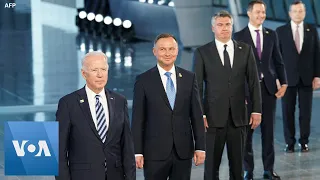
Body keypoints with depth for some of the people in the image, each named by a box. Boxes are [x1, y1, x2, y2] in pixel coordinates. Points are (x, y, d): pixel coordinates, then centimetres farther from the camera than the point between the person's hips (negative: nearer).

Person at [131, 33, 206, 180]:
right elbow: (138, 119, -2)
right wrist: (137, 152, -6)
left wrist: (200, 147, 2)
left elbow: (196, 114, 7)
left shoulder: (189, 78, 6)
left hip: (183, 151, 2)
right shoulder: (143, 80, -1)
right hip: (155, 152, -2)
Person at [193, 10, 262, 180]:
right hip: (213, 116, -2)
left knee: (237, 163, 8)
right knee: (211, 164, 2)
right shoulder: (202, 52, 0)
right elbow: (197, 86, -1)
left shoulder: (245, 50, 6)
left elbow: (253, 81, 7)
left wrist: (257, 110, 1)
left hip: (238, 116, 2)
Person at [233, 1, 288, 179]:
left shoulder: (271, 34, 8)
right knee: (247, 131, 4)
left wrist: (283, 82, 0)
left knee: (269, 129, 7)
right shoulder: (239, 36, -3)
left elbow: (278, 61, 10)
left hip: (269, 87, 3)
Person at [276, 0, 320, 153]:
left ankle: (304, 141, 12)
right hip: (288, 77, -1)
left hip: (306, 78, 1)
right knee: (288, 111, 1)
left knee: (306, 111, 4)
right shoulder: (281, 31, 0)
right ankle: (289, 142, 10)